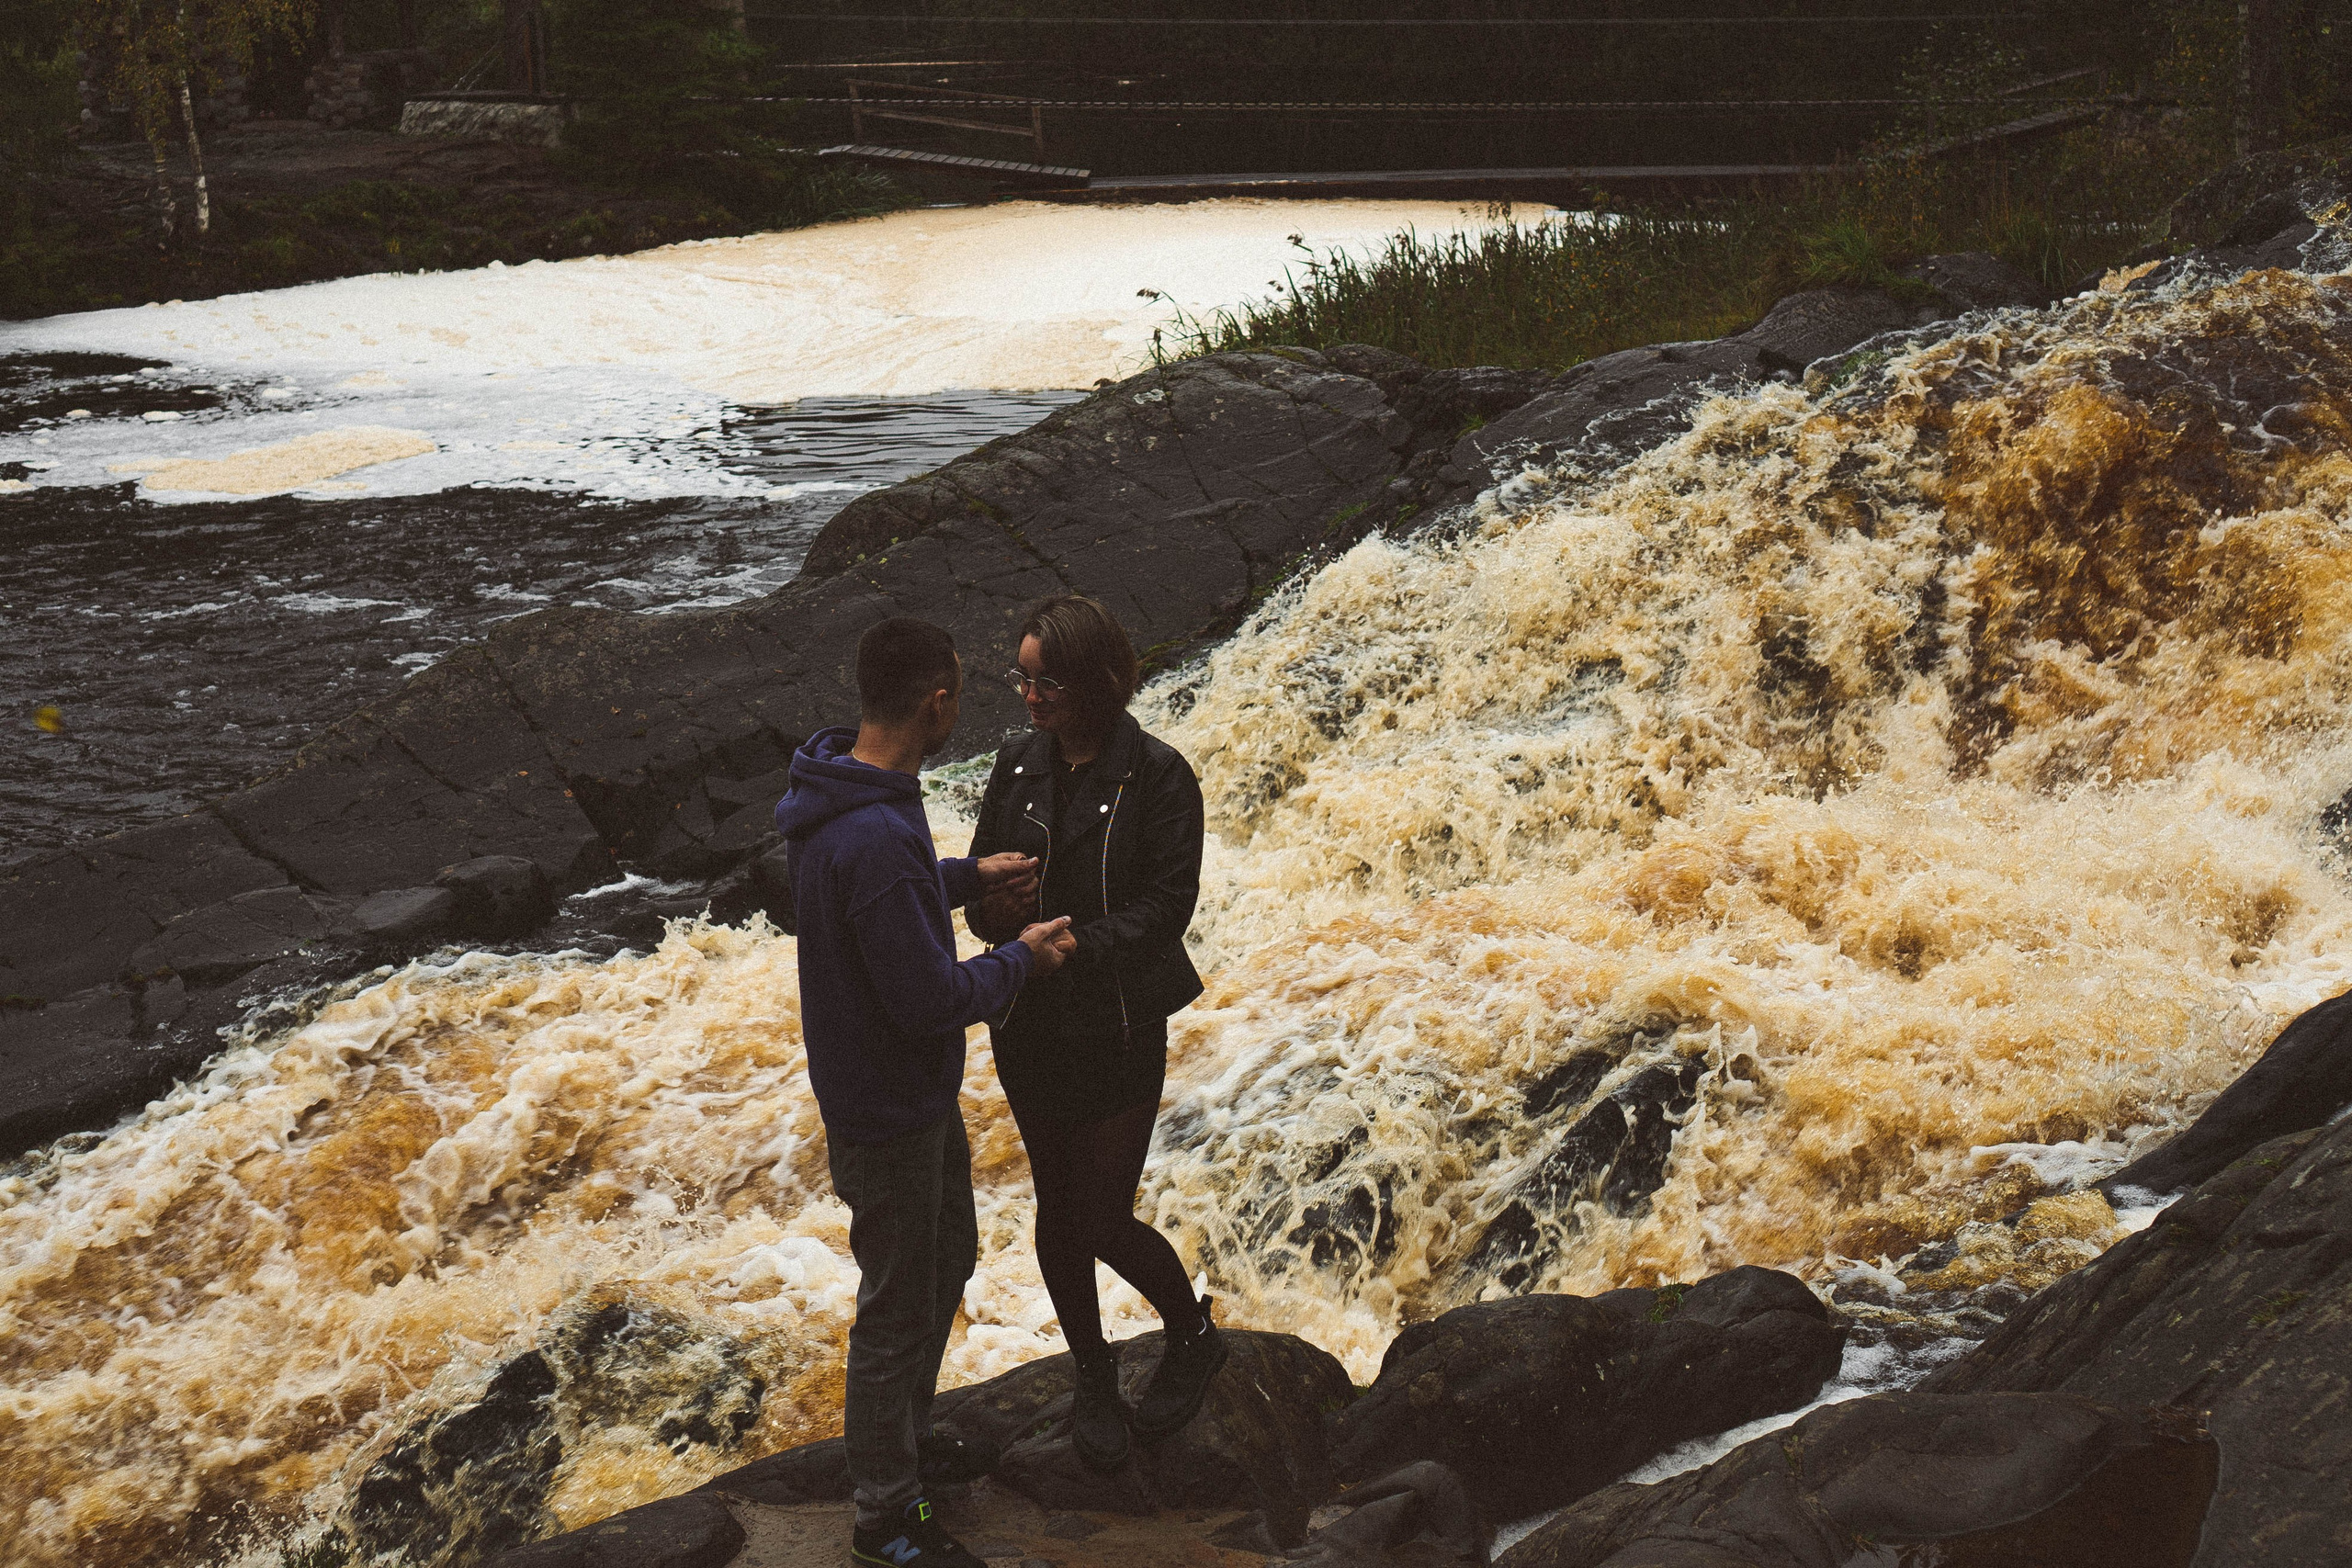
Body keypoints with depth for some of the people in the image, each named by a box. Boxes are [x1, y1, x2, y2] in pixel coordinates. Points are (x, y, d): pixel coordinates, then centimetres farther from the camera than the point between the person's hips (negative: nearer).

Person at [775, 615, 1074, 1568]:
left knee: (948, 1258, 27)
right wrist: (1021, 959, -15)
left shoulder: (838, 794, -2)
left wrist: (972, 877, 12)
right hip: (886, 1113, -10)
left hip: (917, 1094, 10)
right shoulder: (875, 838, -34)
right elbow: (931, 1000, -30)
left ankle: (905, 1436, 48)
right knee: (898, 1309, 7)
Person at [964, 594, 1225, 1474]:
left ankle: (1193, 1336, 28)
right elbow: (977, 891, 4)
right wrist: (997, 908, -19)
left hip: (1118, 1030, -5)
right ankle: (1093, 1377, 33)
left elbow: (1167, 904, -16)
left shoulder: (1156, 776, -12)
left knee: (1102, 1224, -1)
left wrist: (1081, 944, -28)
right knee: (1057, 1213, 13)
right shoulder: (1017, 769, 3)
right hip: (1030, 1028, 5)